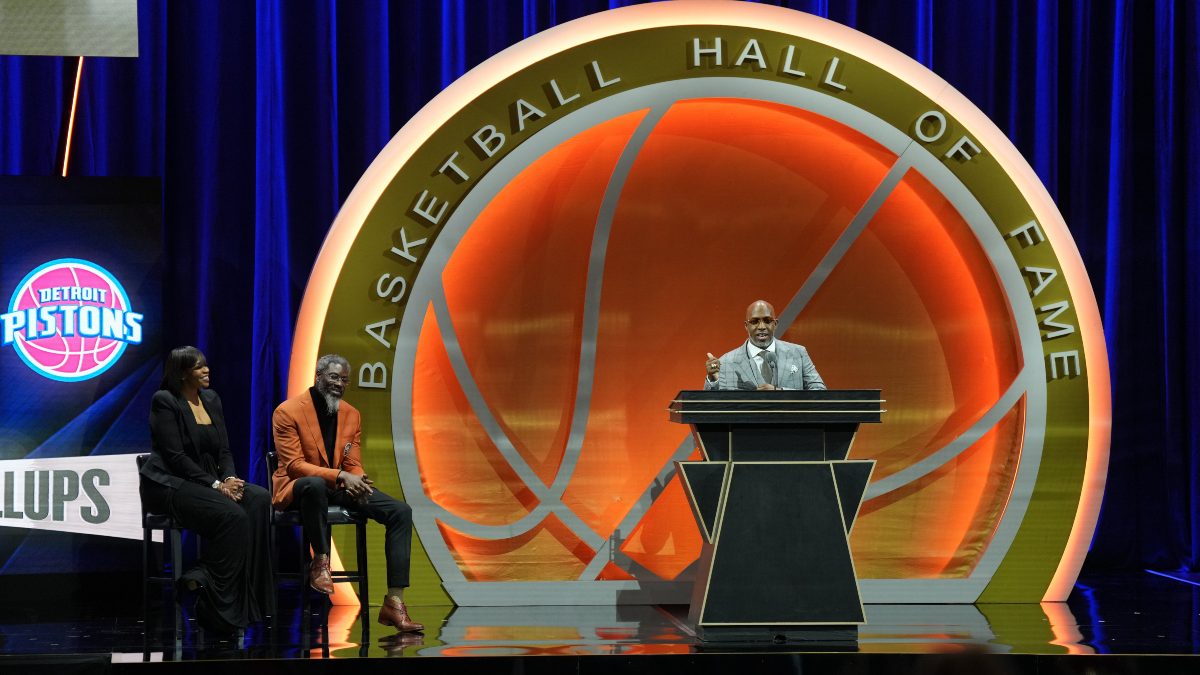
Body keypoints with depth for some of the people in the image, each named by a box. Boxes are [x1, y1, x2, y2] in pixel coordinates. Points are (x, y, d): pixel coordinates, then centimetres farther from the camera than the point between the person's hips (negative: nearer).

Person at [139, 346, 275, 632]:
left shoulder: (211, 399, 14)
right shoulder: (165, 401, -8)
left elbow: (224, 450, 12)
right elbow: (176, 456, -15)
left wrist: (229, 479, -10)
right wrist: (216, 485, -20)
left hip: (205, 482, 8)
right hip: (168, 484, -7)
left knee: (259, 499, -20)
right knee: (232, 515, -30)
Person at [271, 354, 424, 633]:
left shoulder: (352, 415, 10)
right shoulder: (288, 411, -8)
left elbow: (353, 464, 11)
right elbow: (294, 464, -15)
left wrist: (357, 481, -15)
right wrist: (340, 476, -26)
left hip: (341, 486, 6)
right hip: (298, 487, -6)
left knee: (400, 512, -15)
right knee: (315, 484, -44)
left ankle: (395, 603, -21)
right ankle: (320, 563, -24)